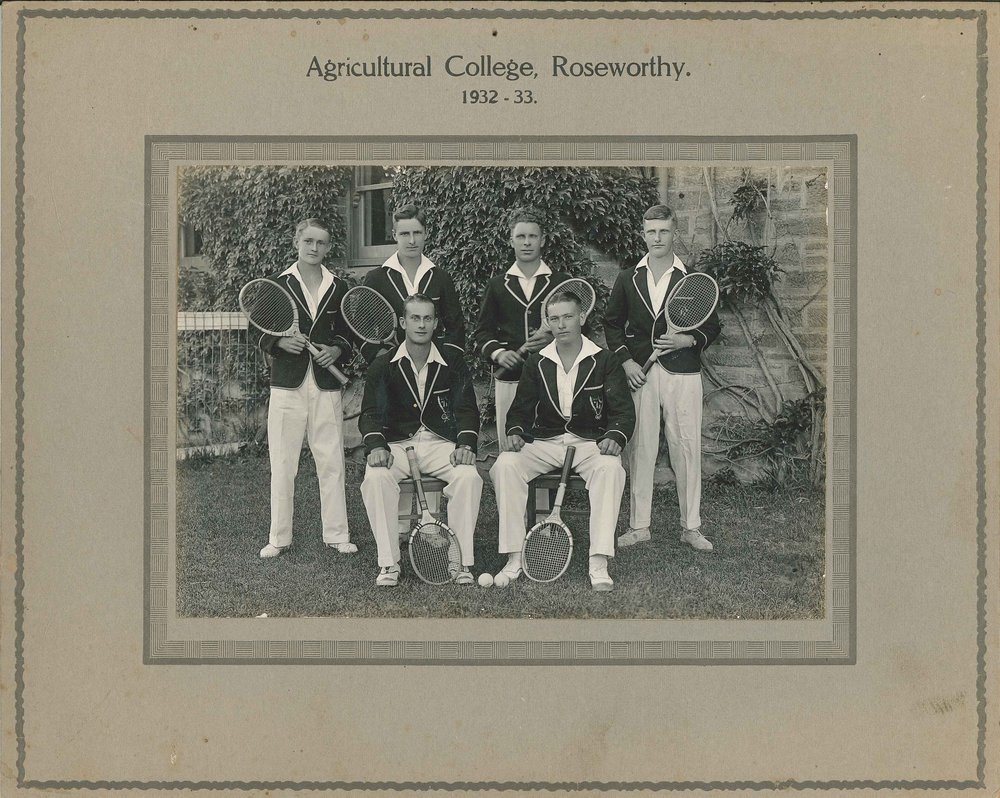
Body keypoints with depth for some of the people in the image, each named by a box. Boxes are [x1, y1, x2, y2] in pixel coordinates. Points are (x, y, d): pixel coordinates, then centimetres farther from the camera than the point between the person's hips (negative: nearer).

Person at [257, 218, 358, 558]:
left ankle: (336, 534, 11)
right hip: (287, 384, -1)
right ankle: (279, 538, 9)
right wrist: (281, 342, -16)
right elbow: (261, 334, 4)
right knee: (282, 464, 0)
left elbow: (348, 333, 15)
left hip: (327, 385, 2)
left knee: (331, 462, 2)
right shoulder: (277, 284, 4)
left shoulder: (338, 288, 10)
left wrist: (336, 349, -5)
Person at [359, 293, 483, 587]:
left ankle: (462, 562, -20)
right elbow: (370, 413, 2)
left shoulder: (453, 362, 10)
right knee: (375, 478, -32)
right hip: (397, 445, 0)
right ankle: (389, 564, -23)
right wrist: (376, 445, -17)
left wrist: (466, 443, -13)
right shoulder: (384, 365, 9)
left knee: (469, 477, -31)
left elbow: (466, 409, 5)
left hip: (442, 444, 0)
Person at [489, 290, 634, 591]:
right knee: (505, 464, -27)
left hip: (591, 443, -2)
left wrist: (615, 436, -21)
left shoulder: (604, 361, 4)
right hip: (544, 443, 2)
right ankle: (514, 559, -22)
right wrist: (515, 431, -8)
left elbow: (623, 411, 0)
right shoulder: (536, 363, 12)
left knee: (610, 468, -36)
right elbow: (521, 408, 14)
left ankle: (599, 565, -35)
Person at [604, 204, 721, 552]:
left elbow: (712, 326, 9)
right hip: (639, 373, 1)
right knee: (639, 448, 2)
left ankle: (691, 526, 8)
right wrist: (626, 361, 2)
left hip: (682, 373, -1)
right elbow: (612, 323, 14)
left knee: (687, 448, -1)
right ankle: (638, 525, 10)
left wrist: (689, 340, -11)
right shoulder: (628, 279, 10)